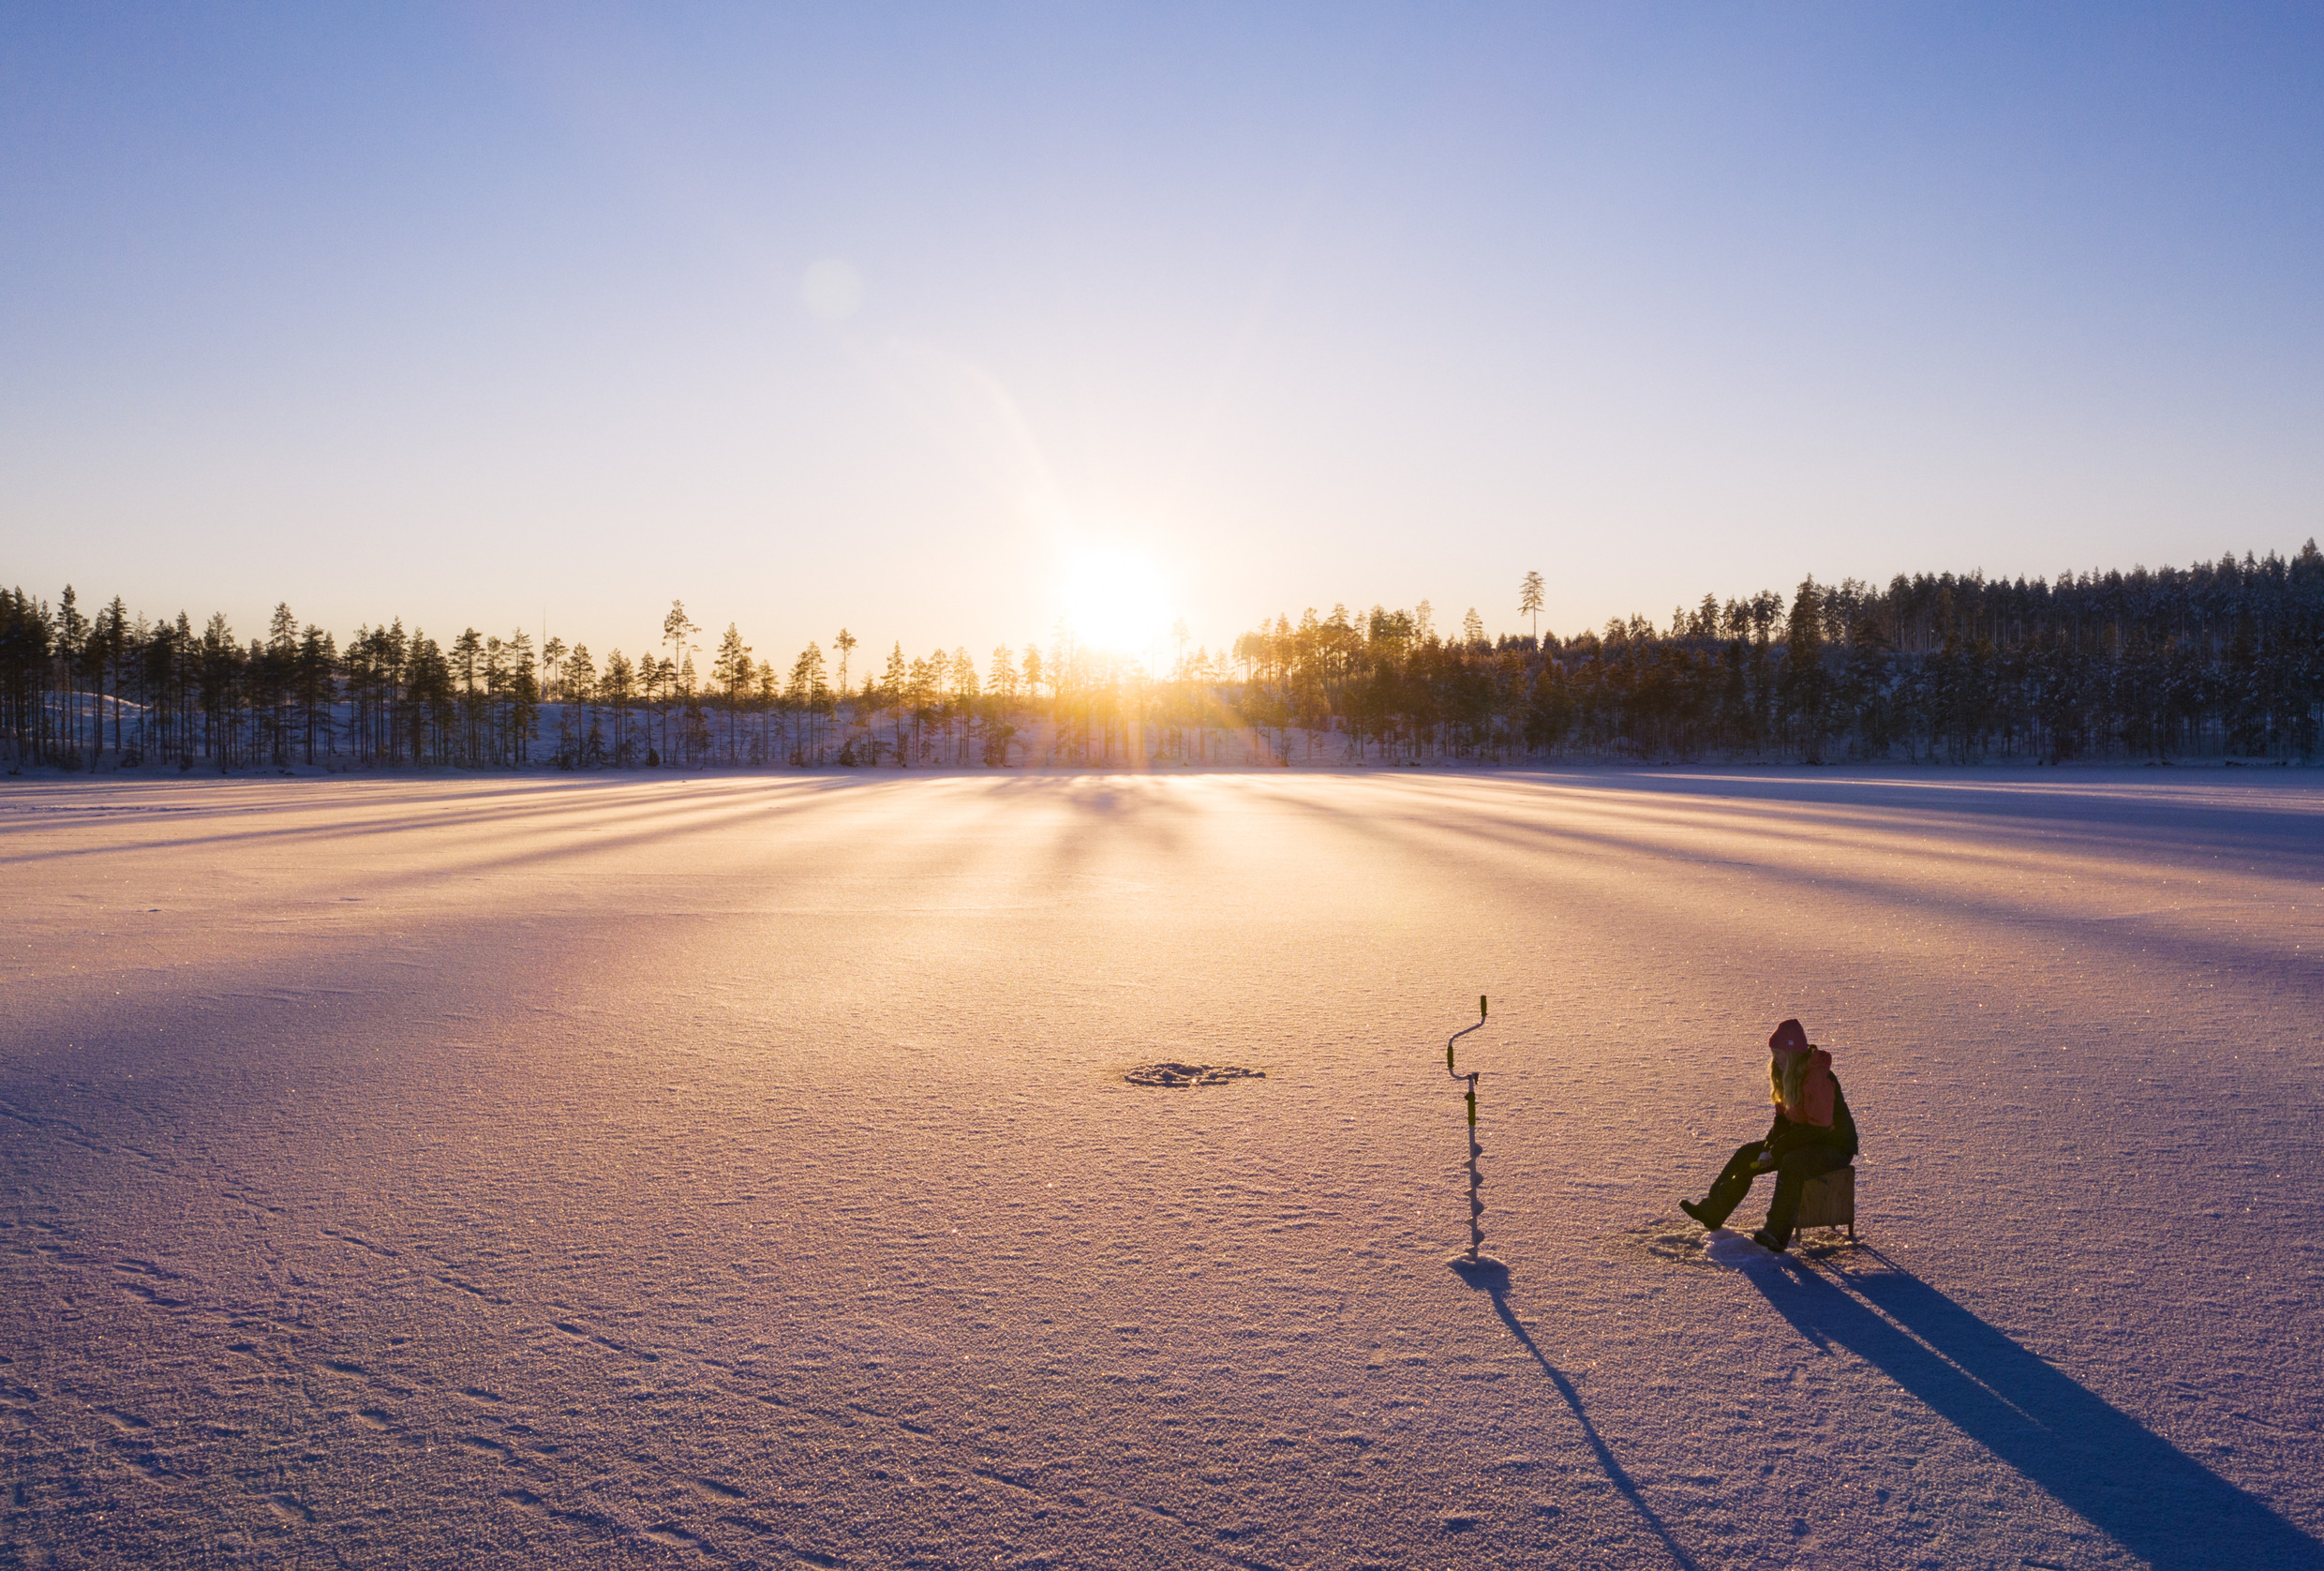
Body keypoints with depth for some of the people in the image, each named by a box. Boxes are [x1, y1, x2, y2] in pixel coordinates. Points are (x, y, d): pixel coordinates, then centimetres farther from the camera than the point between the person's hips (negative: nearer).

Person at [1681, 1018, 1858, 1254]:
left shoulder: (1818, 1077, -26)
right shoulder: (1788, 1074, 3)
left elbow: (1819, 1128, -28)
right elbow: (1784, 1117, 11)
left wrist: (1778, 1149, -22)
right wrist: (1769, 1146, -6)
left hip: (1835, 1145, -9)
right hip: (1805, 1140, 9)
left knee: (1792, 1164, -37)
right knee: (1746, 1155, 3)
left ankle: (1777, 1235, -35)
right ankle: (1713, 1211, 9)